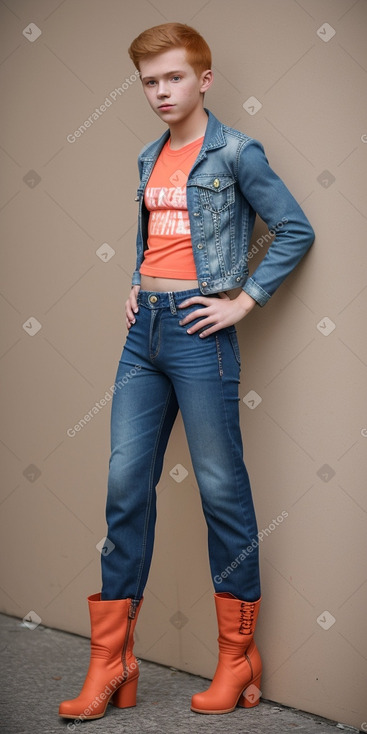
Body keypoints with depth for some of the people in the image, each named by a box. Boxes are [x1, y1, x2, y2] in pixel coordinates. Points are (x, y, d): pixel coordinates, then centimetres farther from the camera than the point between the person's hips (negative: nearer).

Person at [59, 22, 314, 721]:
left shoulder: (235, 153, -3)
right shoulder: (150, 159, 16)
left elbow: (295, 230, -5)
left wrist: (242, 302, -9)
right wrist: (136, 286, 13)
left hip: (199, 331, -7)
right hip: (144, 329, 7)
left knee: (222, 489, 0)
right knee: (126, 485, 4)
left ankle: (237, 663, 12)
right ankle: (110, 667, 11)